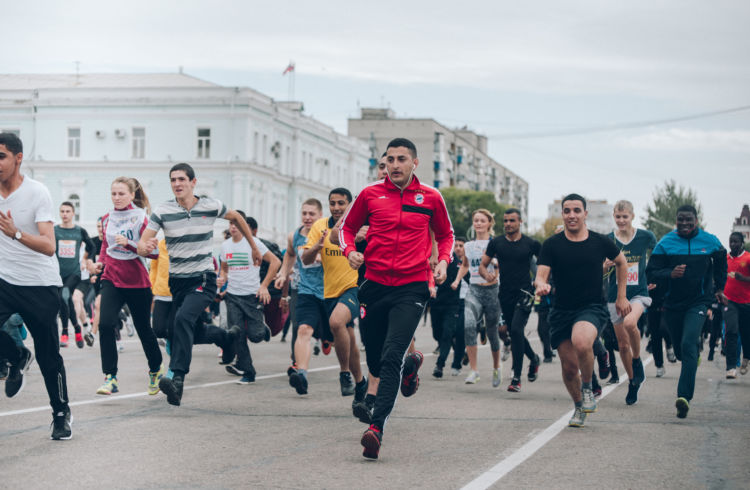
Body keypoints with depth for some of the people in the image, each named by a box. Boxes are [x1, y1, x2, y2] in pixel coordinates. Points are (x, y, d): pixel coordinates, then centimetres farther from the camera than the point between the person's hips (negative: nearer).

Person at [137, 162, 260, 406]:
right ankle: (228, 337, 47)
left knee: (184, 318, -27)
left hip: (203, 278, -3)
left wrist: (254, 247, 24)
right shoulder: (162, 211, -4)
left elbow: (236, 217, 17)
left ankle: (178, 379, -33)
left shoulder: (211, 206, -4)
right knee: (195, 330, 14)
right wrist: (145, 247, -34)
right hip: (177, 279, 4)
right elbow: (141, 245, -9)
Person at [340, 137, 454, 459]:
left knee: (391, 358, -19)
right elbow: (347, 227, 18)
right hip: (375, 285, 3)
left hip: (412, 288, -3)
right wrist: (350, 251, -2)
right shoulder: (370, 194, 4)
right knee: (375, 363, 11)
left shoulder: (430, 198, 4)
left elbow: (445, 234, 20)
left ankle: (377, 428, -23)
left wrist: (443, 261, 2)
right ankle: (411, 363, 46)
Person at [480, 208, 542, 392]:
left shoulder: (531, 244, -1)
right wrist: (487, 274, -13)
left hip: (524, 293, -4)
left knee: (516, 329, -21)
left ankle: (516, 377, -18)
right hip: (505, 294, 4)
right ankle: (533, 358, 44)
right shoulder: (496, 243, 5)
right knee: (515, 333, 14)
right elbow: (482, 265, 9)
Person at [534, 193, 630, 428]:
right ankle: (579, 407, 31)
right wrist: (541, 285, -31)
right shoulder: (552, 244, -1)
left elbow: (621, 262, 19)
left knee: (581, 343, -32)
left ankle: (588, 388, -5)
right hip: (561, 310, 2)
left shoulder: (600, 242, 0)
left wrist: (621, 297, 16)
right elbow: (540, 276, -7)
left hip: (593, 308, -2)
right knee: (569, 367, 2)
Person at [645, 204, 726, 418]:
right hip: (673, 304, 2)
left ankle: (684, 396, -29)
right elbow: (651, 271, -4)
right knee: (679, 349, 12)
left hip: (698, 303, -2)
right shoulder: (665, 243, -3)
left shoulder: (710, 242, 0)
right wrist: (670, 274, -22)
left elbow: (721, 262, 20)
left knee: (688, 344, -21)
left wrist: (719, 288, 26)